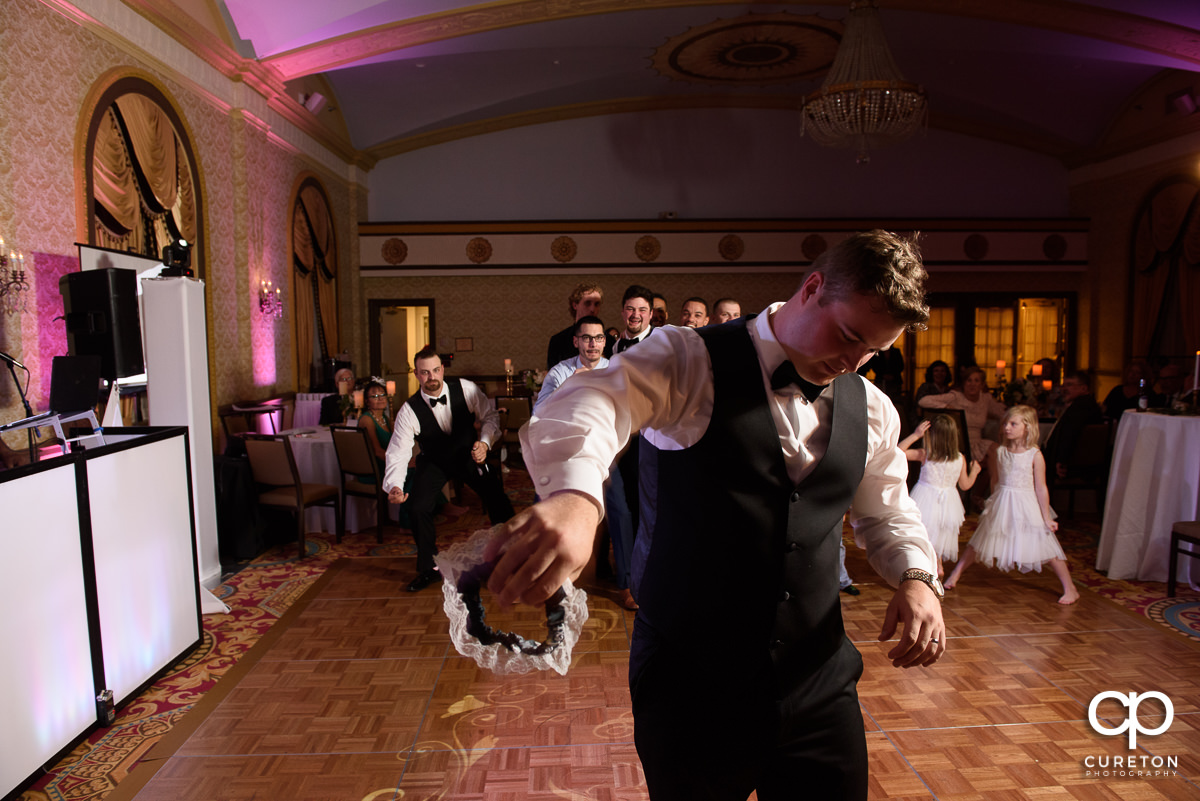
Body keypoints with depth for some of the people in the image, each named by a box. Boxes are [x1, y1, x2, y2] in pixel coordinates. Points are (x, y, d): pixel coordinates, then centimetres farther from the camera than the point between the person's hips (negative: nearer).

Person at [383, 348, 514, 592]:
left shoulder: (466, 389, -22)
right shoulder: (409, 411, -24)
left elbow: (490, 415, -8)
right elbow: (398, 453, -26)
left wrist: (485, 442, -26)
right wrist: (394, 486, -44)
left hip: (469, 453, 1)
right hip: (434, 462, 0)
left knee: (498, 501, -10)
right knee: (418, 509, -18)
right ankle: (429, 569, 7)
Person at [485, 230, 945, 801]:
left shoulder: (872, 411, 5)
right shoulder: (690, 361, -13)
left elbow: (887, 513, 20)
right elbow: (583, 408, -31)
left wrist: (916, 576, -2)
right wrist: (572, 497, -53)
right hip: (687, 684, -4)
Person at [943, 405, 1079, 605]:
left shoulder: (1035, 455, -10)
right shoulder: (999, 452, -1)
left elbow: (1041, 488, -7)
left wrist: (1047, 517, -5)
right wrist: (995, 505, 12)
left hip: (1027, 507, -3)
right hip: (1001, 506, 3)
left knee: (1047, 548, 2)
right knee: (979, 544, 8)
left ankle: (1070, 589, 17)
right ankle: (955, 575, 17)